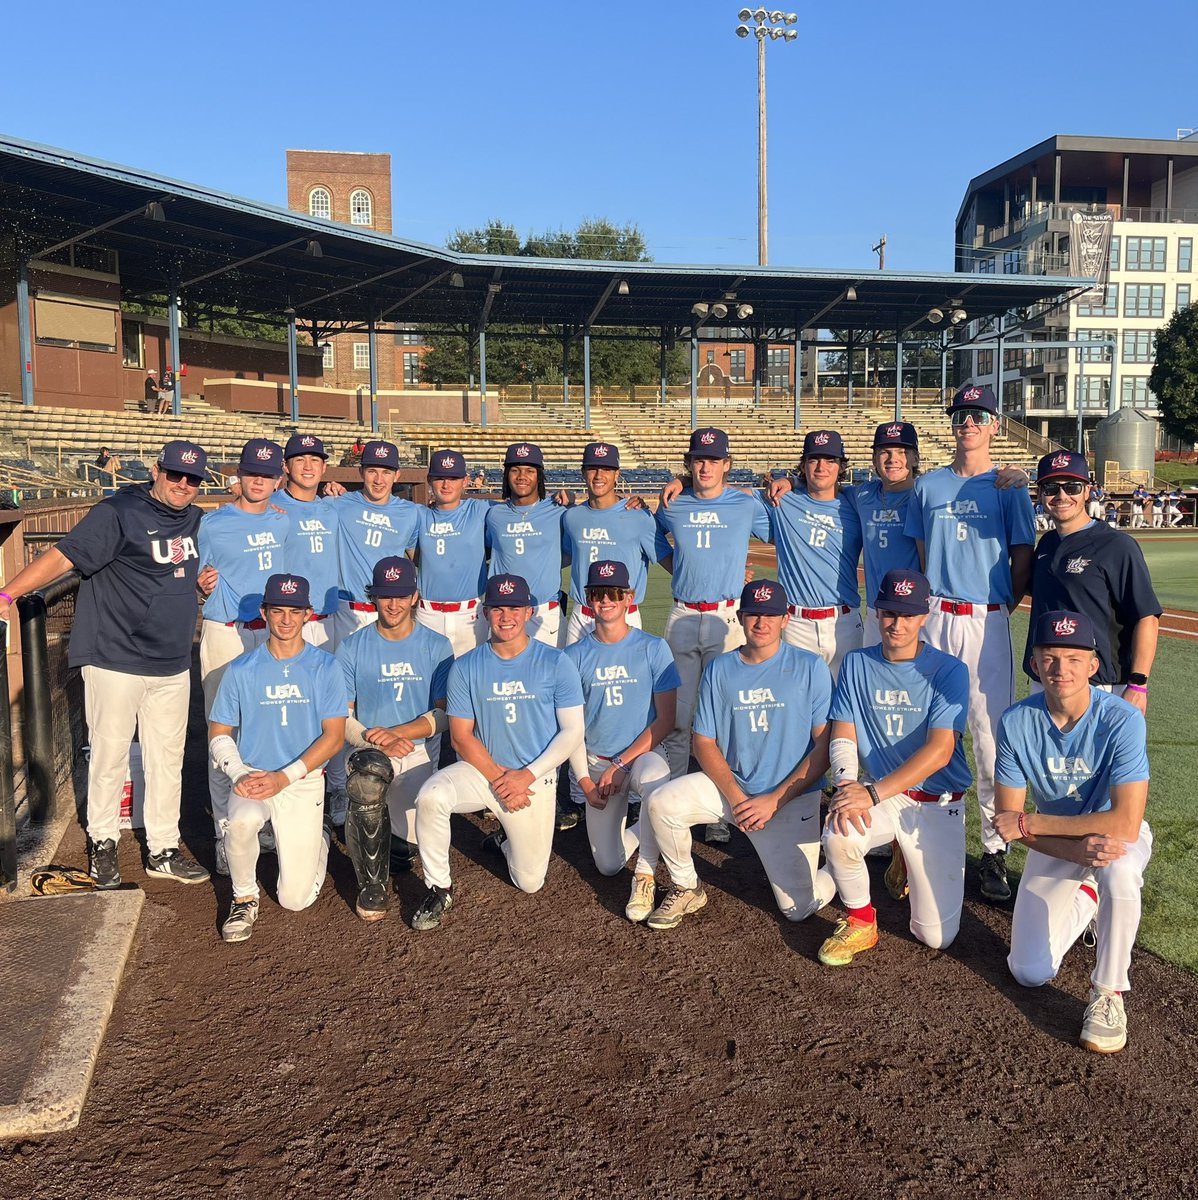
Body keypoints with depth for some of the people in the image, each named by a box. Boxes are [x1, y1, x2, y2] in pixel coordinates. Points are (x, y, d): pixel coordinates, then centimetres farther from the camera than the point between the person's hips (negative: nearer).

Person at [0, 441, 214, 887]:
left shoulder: (195, 520, 11)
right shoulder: (117, 513, -11)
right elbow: (64, 555, -18)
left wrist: (202, 582, 4)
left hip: (172, 665, 6)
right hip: (116, 661, -6)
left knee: (168, 759, 10)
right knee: (110, 754, 3)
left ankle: (163, 849, 22)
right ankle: (102, 842, 23)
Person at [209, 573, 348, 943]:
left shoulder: (325, 667, -2)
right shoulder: (241, 670, 2)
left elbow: (334, 735, -6)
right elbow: (219, 734, 5)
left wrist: (284, 777, -15)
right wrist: (238, 774, -14)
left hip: (304, 781, -1)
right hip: (251, 776, 1)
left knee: (295, 899, -3)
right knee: (242, 820, -36)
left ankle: (317, 838, 31)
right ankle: (244, 898, -7)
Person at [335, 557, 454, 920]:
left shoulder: (437, 647, 3)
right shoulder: (352, 648, 3)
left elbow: (444, 715, -2)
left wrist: (397, 732, -17)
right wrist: (376, 741, -20)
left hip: (420, 755, 1)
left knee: (411, 843, -12)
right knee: (366, 780, -37)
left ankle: (395, 838, 30)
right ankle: (372, 884, -16)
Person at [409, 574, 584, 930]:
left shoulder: (555, 663, -6)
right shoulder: (466, 668, -2)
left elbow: (572, 732, -6)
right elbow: (461, 736, -3)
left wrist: (527, 775, -16)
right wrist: (499, 778, -16)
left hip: (536, 779, 0)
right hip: (481, 770, 1)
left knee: (530, 882, 3)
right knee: (430, 797, -31)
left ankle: (506, 838, 37)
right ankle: (439, 889, -9)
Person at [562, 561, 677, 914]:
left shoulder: (653, 649, -3)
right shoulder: (575, 655, 2)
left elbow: (666, 719, -7)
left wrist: (621, 764, -14)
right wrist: (584, 780, -8)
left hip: (642, 754, -2)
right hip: (595, 763, 2)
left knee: (655, 778, -39)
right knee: (608, 865, -6)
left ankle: (645, 876, -19)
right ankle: (646, 830, 28)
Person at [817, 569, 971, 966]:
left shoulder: (949, 671, -10)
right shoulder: (856, 664, 3)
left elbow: (940, 750, -20)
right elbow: (843, 736, 1)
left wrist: (872, 793, -28)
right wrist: (846, 784, -21)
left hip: (938, 803, -2)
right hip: (878, 794, 2)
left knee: (936, 935, -3)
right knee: (838, 835, -33)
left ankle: (912, 867, 30)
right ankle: (859, 923, -3)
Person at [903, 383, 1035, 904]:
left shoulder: (1009, 487, 4)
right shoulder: (929, 484, 12)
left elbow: (1023, 562, 3)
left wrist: (1001, 610, 0)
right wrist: (933, 604, 6)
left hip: (987, 621, -3)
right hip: (934, 619, 3)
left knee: (991, 735, -5)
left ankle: (994, 850, 3)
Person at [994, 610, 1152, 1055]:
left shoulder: (1121, 720, -27)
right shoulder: (1017, 722, -19)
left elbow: (1125, 824, -34)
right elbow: (1008, 819, -15)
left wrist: (1028, 823, -29)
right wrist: (1078, 851, -31)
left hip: (1118, 833, -3)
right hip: (1054, 841, 3)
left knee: (1119, 872, -40)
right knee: (1030, 973, -2)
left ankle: (1108, 992, -15)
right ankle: (1085, 898, 28)